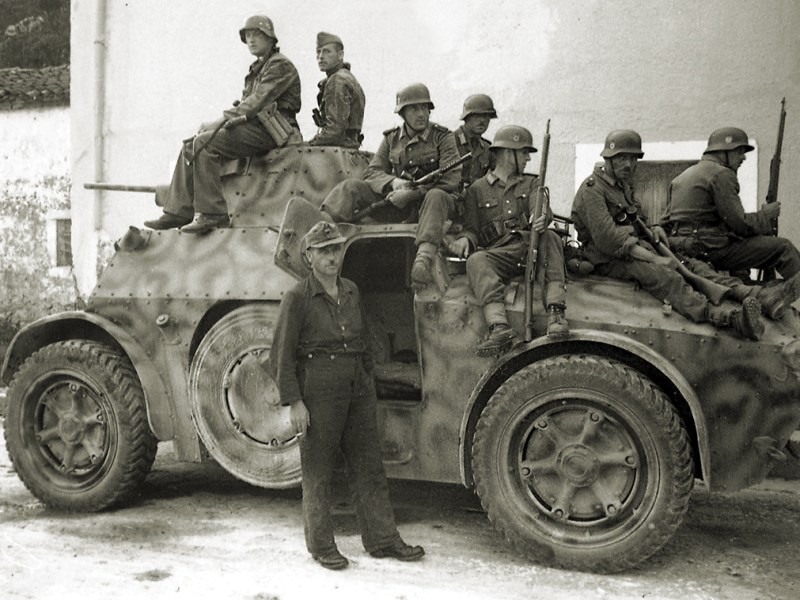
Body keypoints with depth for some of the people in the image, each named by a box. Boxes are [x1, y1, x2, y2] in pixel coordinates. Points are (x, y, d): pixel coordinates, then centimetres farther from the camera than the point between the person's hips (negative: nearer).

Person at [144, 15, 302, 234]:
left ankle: (212, 214, -27)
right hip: (253, 127, 10)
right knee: (190, 148, 2)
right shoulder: (257, 69, 25)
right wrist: (224, 119, 0)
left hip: (267, 131, -10)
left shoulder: (280, 65, -6)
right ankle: (179, 212, -1)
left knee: (205, 143, -24)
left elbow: (257, 103, -17)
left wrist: (220, 121, -17)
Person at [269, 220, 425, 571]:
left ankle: (382, 540, 22)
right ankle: (321, 545, 18)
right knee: (318, 473, 5)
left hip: (358, 391, 6)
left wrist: (369, 385, 18)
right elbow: (281, 356, -9)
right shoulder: (298, 298, -8)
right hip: (319, 394, -6)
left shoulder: (351, 292, 10)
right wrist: (294, 402, -13)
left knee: (369, 467, 11)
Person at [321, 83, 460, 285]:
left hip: (426, 204, -4)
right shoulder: (391, 139, 12)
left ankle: (423, 257, -57)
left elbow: (451, 180, -12)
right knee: (351, 187, -14)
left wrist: (410, 194, -19)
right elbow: (372, 172, 6)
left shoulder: (442, 137, 0)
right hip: (397, 205, 4)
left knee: (436, 196, -39)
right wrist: (393, 182, -18)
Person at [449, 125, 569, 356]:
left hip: (533, 249, 1)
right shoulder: (477, 190, 20)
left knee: (550, 237, -31)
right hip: (499, 254, -1)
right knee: (476, 261, -33)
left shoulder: (531, 183, 25)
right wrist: (465, 239, -14)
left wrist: (542, 219, -23)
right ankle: (499, 327, -52)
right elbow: (472, 228, 13)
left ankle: (556, 312, -43)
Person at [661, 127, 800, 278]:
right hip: (712, 249, -9)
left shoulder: (683, 176, 20)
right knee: (783, 248, -3)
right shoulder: (722, 174, -8)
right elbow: (740, 223, -13)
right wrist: (766, 214, 3)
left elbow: (665, 222, 18)